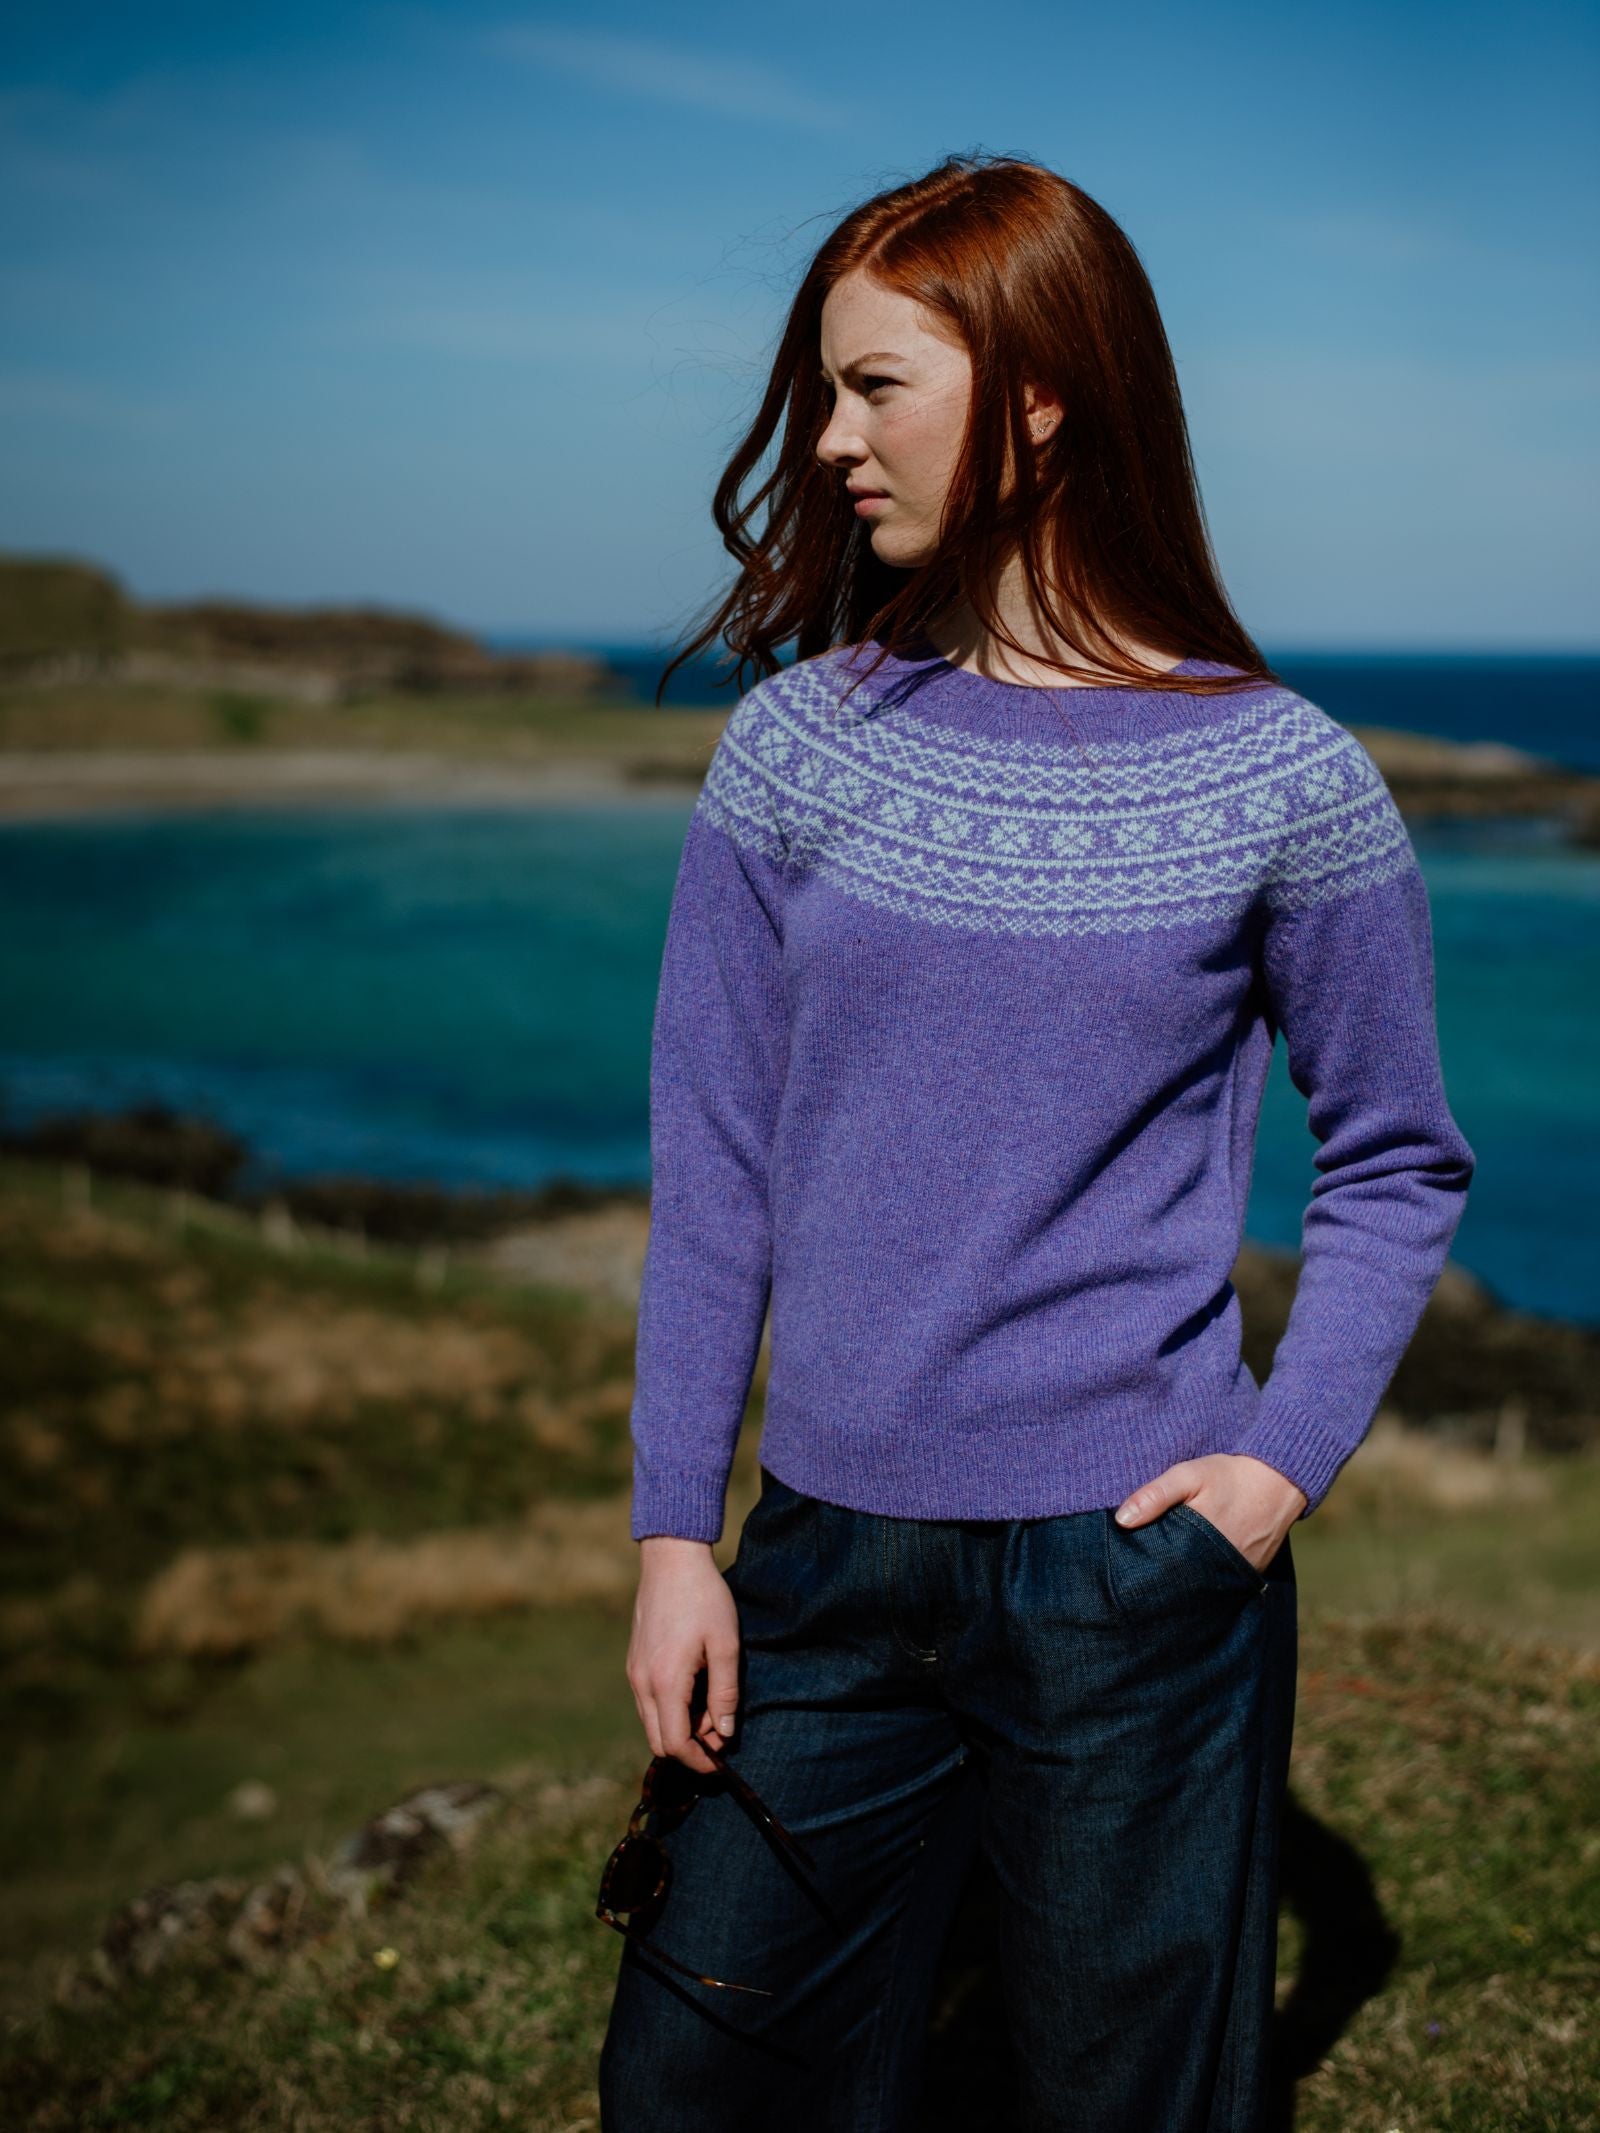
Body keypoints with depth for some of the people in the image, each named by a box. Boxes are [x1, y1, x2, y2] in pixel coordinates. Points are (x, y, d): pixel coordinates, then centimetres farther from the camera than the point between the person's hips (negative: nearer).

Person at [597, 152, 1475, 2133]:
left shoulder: (1278, 778, -6)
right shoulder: (799, 744, 0)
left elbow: (1401, 1160, 4)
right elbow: (712, 1167, 2)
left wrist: (1287, 1459, -8)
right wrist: (672, 1535, -1)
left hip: (1141, 1580, -2)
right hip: (829, 1565, 2)